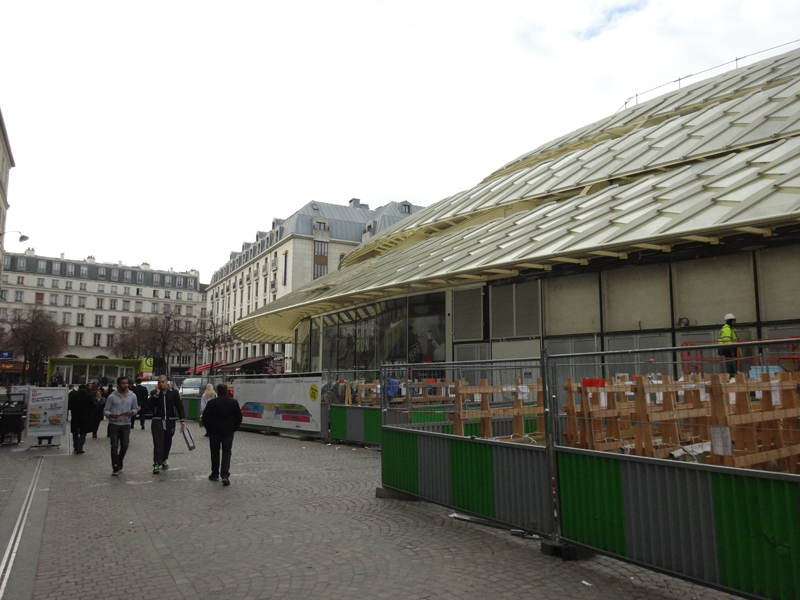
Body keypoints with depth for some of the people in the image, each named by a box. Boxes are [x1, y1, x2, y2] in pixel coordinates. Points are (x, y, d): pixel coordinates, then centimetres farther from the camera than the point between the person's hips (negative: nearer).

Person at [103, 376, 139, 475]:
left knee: (125, 446, 8)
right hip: (114, 424, -2)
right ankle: (115, 468, 10)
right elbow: (106, 410, 0)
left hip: (126, 424, 2)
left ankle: (119, 463, 32)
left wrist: (131, 412, -11)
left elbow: (135, 409, 11)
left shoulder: (132, 396, 5)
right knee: (114, 447, 1)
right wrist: (112, 415, -21)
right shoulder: (112, 396, -2)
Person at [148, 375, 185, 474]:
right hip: (157, 421, -1)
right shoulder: (154, 392, 6)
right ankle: (156, 464, -8)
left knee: (167, 442, 10)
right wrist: (157, 393, -12)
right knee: (158, 443, -8)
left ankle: (163, 460, 28)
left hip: (170, 421, 1)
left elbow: (179, 406, 2)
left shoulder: (174, 392, 4)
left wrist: (182, 420, -6)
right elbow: (150, 404, -8)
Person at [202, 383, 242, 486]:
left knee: (215, 452, 14)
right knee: (226, 453, 3)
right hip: (228, 432, 1)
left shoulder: (211, 402, -6)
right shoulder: (234, 402, 0)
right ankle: (225, 475, -10)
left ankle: (215, 474, 24)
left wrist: (209, 429, 9)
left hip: (214, 431, -1)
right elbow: (239, 418, 2)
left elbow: (205, 418, -5)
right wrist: (233, 428, 13)